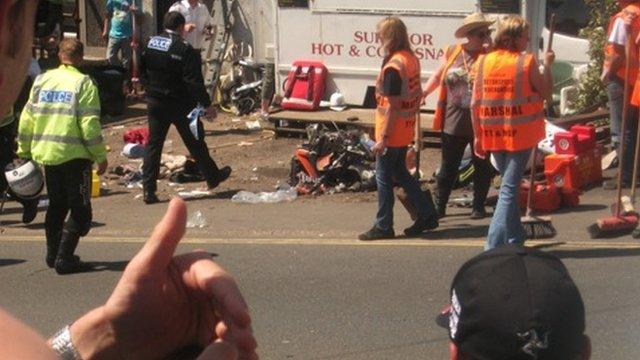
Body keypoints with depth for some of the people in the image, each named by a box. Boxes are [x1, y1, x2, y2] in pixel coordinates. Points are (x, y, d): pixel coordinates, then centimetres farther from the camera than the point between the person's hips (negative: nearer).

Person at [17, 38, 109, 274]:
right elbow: (89, 125, -14)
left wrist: (24, 152, 18)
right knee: (80, 211, 1)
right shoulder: (83, 84, -9)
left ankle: (53, 255, 25)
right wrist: (101, 156, -6)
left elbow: (26, 119, 9)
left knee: (56, 205, 20)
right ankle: (64, 259, -7)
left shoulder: (42, 81, 7)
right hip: (74, 156, -6)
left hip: (45, 154, 6)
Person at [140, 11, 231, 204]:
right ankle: (213, 177, 30)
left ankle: (148, 190, 0)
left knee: (153, 144, 6)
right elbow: (195, 81, -19)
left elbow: (143, 72, 12)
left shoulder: (150, 44, 1)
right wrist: (207, 104, -12)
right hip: (180, 104, -4)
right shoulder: (184, 49, -17)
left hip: (155, 102, 4)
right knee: (195, 142, 12)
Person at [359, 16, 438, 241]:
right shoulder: (412, 59, 5)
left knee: (384, 177, 2)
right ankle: (426, 215, 22)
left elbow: (392, 106, -22)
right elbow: (417, 96, 13)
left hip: (391, 132, -9)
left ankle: (383, 227, 10)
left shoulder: (393, 66, -21)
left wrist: (383, 138, -19)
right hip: (406, 131, 9)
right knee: (400, 173, 20)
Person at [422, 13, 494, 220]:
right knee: (448, 167, 8)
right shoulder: (452, 53, 3)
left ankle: (479, 206, 22)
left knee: (482, 167, 9)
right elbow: (439, 75, 17)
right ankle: (439, 206, 18)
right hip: (454, 122, 1)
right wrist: (424, 93, 5)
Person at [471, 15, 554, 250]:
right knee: (509, 188, -3)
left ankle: (514, 238, 29)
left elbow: (475, 103, 1)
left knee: (509, 184, 21)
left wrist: (478, 136, 8)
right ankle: (494, 244, -12)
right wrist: (547, 65, 11)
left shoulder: (483, 62, 1)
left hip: (493, 134, 5)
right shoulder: (526, 62, -10)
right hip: (520, 134, -4)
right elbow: (546, 92, 0)